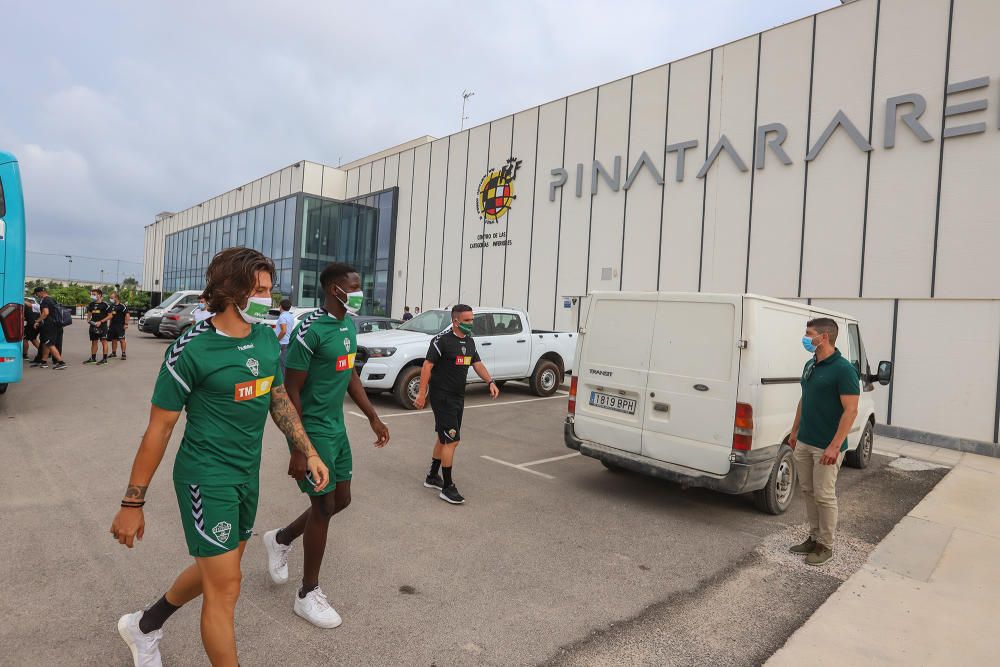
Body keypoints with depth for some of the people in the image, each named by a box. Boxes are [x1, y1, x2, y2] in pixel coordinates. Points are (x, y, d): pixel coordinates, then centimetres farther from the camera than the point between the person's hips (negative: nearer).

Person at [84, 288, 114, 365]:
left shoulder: (105, 304, -8)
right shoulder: (91, 304, 11)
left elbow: (110, 315, -9)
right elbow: (89, 313, 25)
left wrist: (100, 322, -15)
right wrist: (88, 319, 3)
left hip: (102, 326, -6)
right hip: (93, 326, 7)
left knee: (104, 342, -5)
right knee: (94, 342, 13)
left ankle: (104, 359, -3)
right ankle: (93, 358, 22)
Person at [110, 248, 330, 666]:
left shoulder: (267, 339, 0)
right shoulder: (191, 349, -17)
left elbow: (279, 399, 12)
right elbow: (159, 428, -12)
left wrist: (308, 452, 8)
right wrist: (133, 504, -7)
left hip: (248, 474, 7)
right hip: (206, 478, -7)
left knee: (215, 568, 22)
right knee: (225, 587, 1)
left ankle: (144, 627, 47)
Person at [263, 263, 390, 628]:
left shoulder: (349, 325, 7)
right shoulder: (311, 330, -20)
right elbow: (291, 390, -18)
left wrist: (373, 417, 15)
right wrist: (298, 450, -19)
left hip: (337, 427, 9)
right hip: (314, 430, -8)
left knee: (341, 499, 15)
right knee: (324, 506, 1)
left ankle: (280, 539, 40)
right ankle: (308, 594, 21)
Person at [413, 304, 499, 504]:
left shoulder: (469, 341, 10)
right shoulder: (442, 340, -14)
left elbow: (477, 363, 15)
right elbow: (427, 366, -15)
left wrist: (490, 382, -1)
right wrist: (422, 394, -18)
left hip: (458, 397, 9)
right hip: (442, 396, -8)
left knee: (444, 439, 17)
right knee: (452, 440, -9)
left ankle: (432, 477, 32)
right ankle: (447, 487, 1)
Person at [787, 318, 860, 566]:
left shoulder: (844, 369, -17)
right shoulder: (810, 365, 9)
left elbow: (851, 411, -19)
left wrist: (835, 446, -23)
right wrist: (794, 432, 18)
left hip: (826, 448, -8)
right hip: (803, 443, 8)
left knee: (824, 496, 2)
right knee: (808, 491, 15)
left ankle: (826, 545, 17)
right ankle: (814, 538, 28)